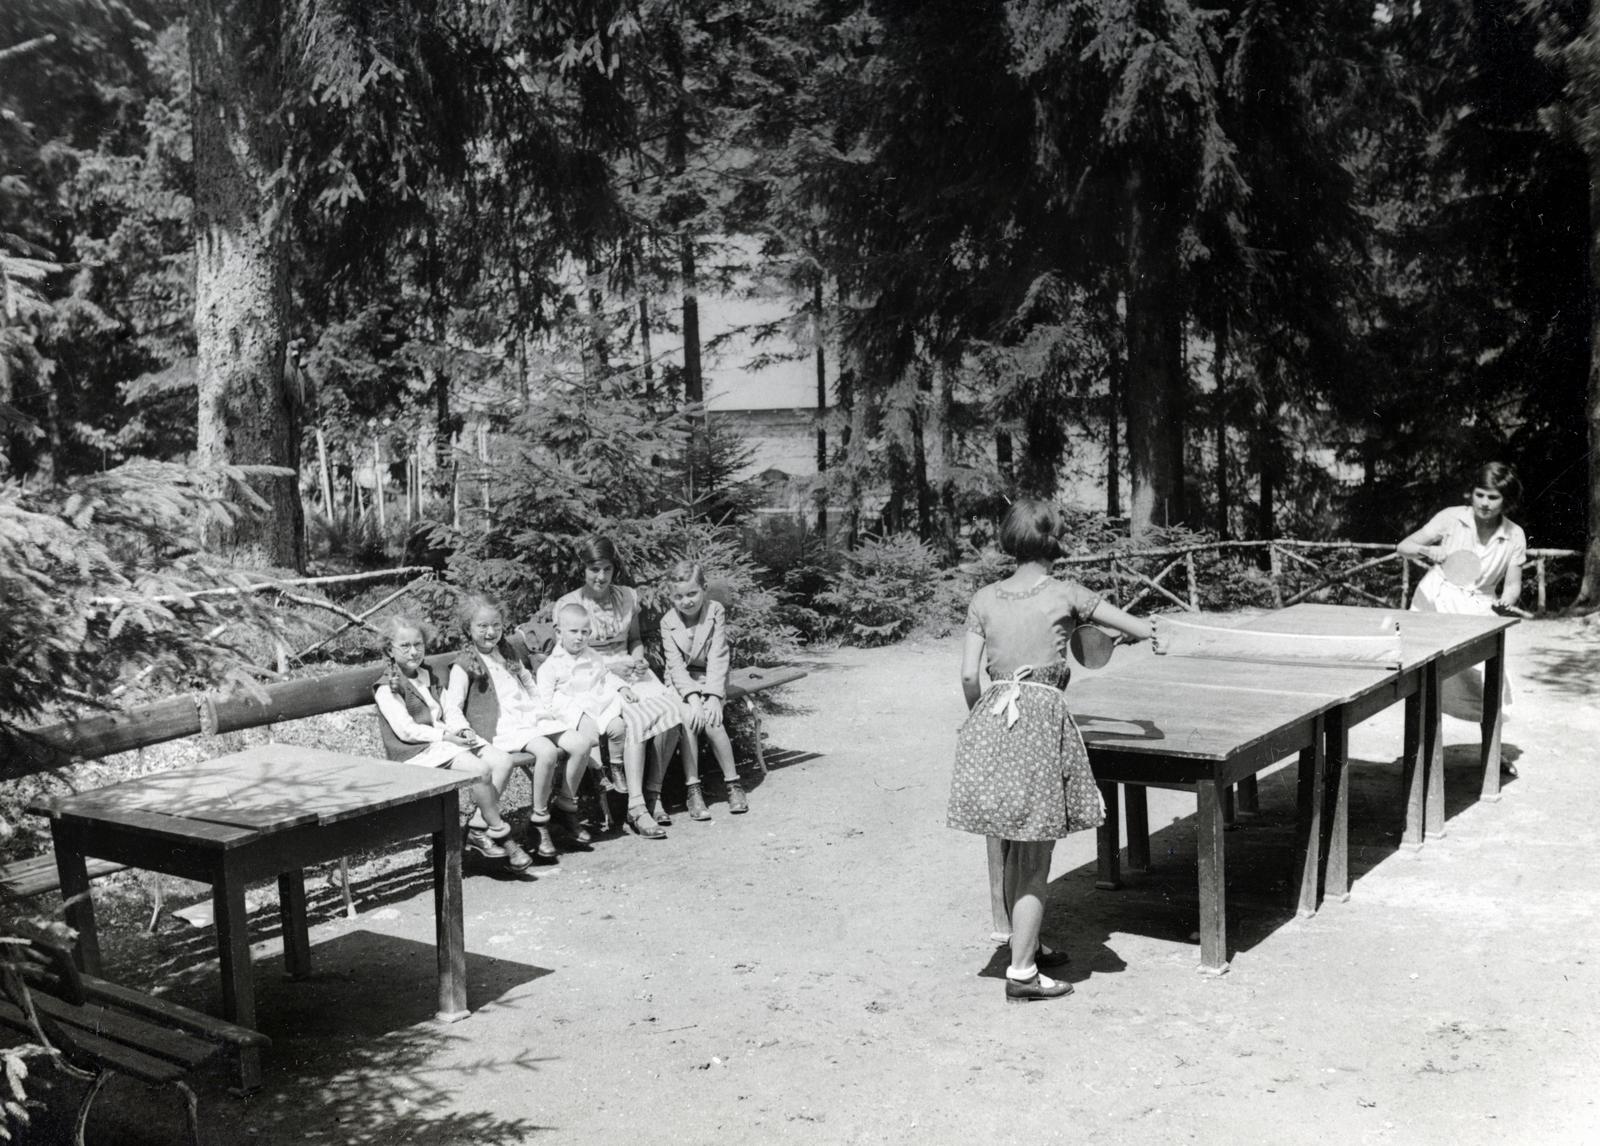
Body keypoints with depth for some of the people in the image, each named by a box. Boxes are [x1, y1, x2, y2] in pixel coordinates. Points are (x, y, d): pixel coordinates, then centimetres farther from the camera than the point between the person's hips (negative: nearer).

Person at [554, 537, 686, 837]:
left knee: (672, 709, -26)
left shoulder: (628, 597, 10)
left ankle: (653, 792, -16)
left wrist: (637, 659, 0)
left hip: (629, 671, 5)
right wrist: (607, 667, -12)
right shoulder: (568, 605, -3)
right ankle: (636, 807, -32)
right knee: (637, 719, -33)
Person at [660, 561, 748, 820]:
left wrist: (713, 697, -24)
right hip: (681, 683, 1)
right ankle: (692, 789, -23)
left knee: (710, 719, -27)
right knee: (688, 719, -28)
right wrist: (693, 698, -27)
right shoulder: (668, 622, -5)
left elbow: (718, 657, -13)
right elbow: (676, 665, -12)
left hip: (711, 679, -1)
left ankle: (733, 783, -13)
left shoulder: (716, 612, -7)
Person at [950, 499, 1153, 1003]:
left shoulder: (984, 599, 6)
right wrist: (1125, 635, 28)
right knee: (1034, 864, 4)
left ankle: (1027, 948, 33)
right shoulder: (1065, 595, -1)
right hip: (1042, 723, -4)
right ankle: (1022, 973, 8)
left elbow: (969, 676, 1)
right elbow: (1144, 631, 6)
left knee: (1009, 857, 16)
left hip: (990, 722, 4)